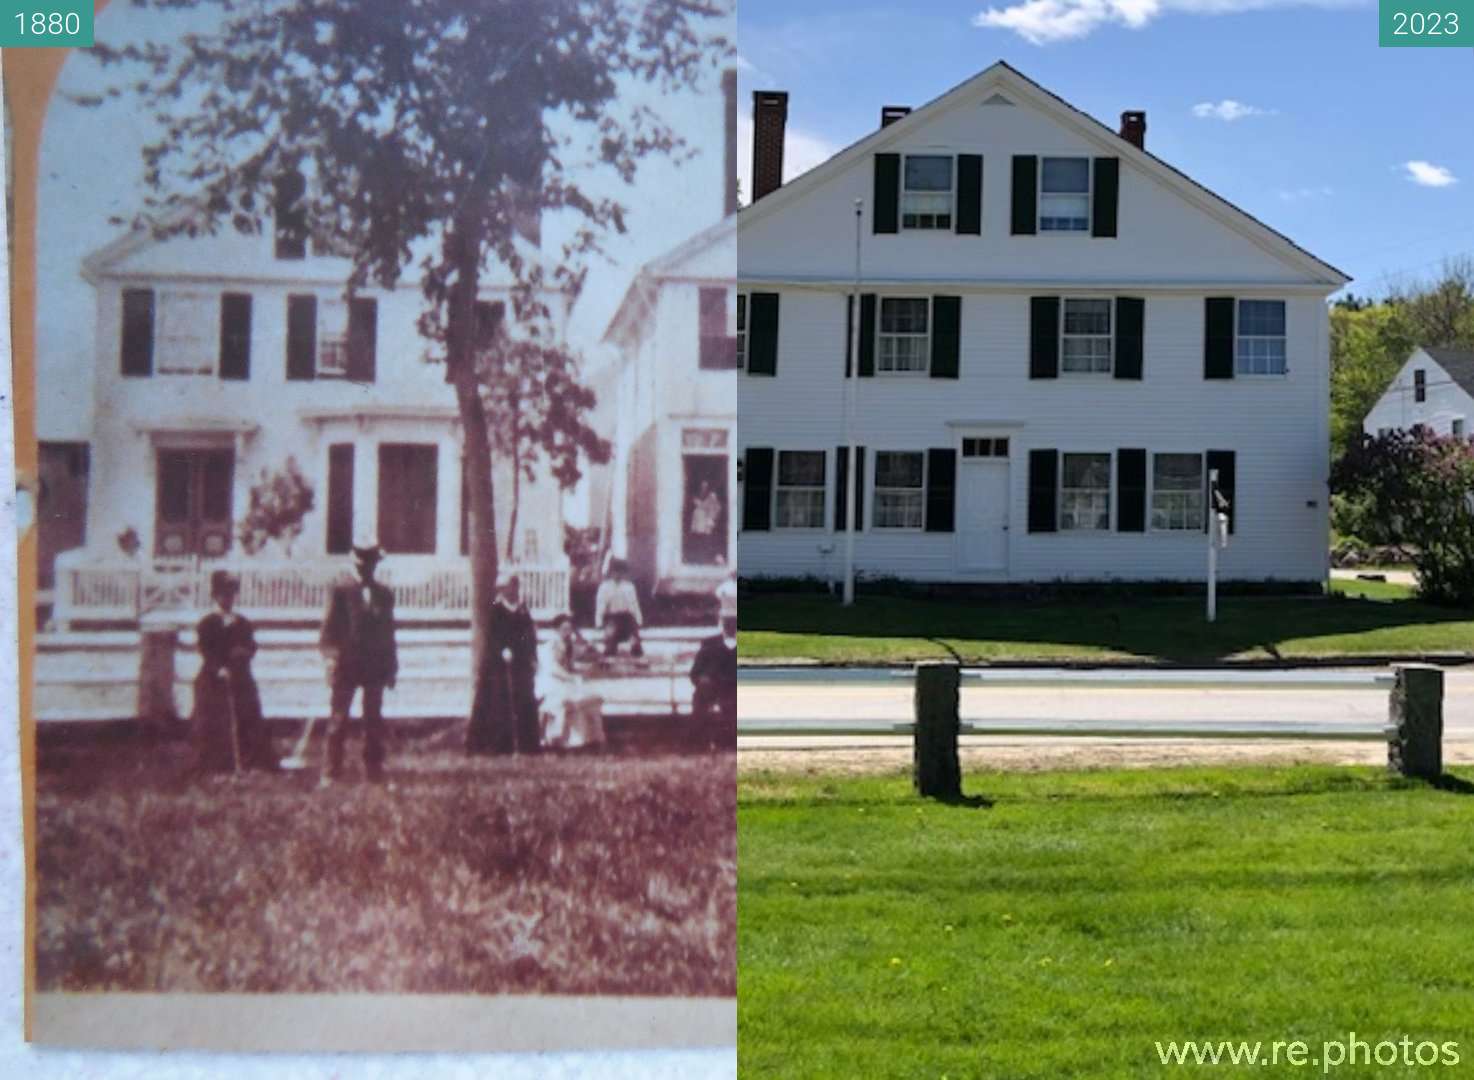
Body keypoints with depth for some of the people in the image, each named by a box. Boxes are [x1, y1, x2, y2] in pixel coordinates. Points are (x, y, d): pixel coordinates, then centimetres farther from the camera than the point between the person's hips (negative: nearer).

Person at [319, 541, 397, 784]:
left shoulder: (385, 595, 13)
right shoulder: (340, 592, 2)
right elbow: (329, 630, 0)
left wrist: (391, 668, 11)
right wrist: (330, 658, -10)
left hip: (376, 666, 3)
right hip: (346, 664, -3)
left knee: (373, 720, 4)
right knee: (339, 720, -1)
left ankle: (373, 770, 9)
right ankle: (332, 771, 2)